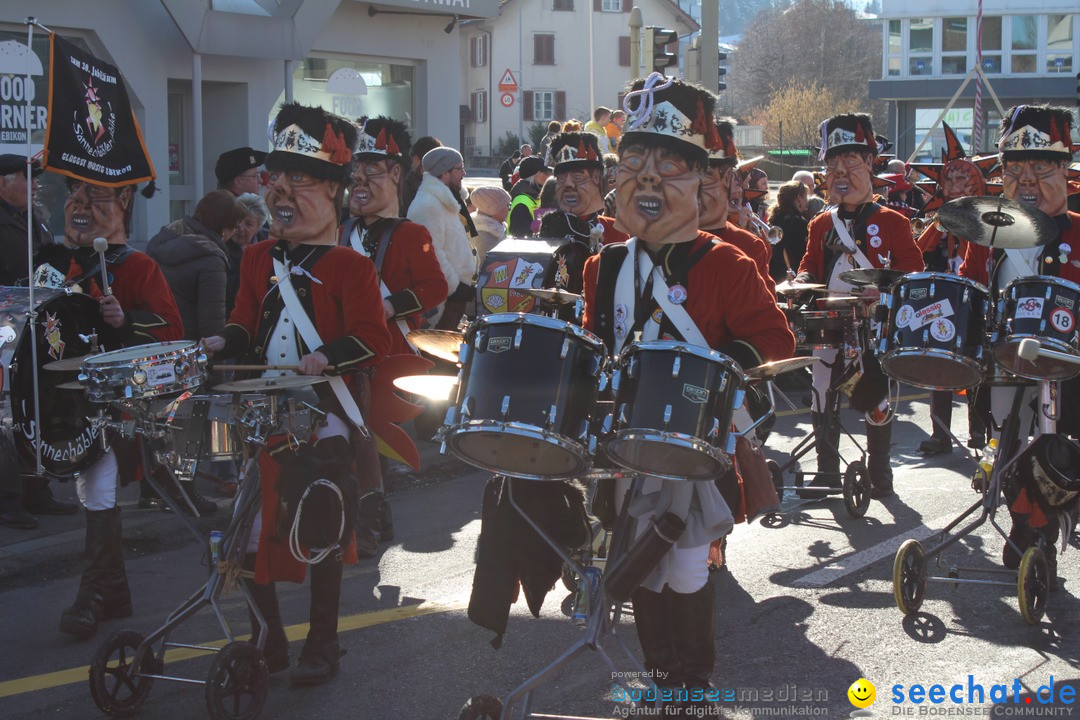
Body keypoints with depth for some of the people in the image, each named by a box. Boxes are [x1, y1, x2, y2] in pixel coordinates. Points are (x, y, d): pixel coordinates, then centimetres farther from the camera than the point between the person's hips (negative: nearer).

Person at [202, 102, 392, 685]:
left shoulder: (350, 266, -7)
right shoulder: (257, 259, 10)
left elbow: (372, 339, -12)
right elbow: (247, 324, 15)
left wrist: (327, 356, -27)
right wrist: (225, 342, -5)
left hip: (323, 419, -5)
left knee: (321, 536, 3)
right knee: (250, 529, 6)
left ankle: (322, 644, 18)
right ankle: (268, 633, 24)